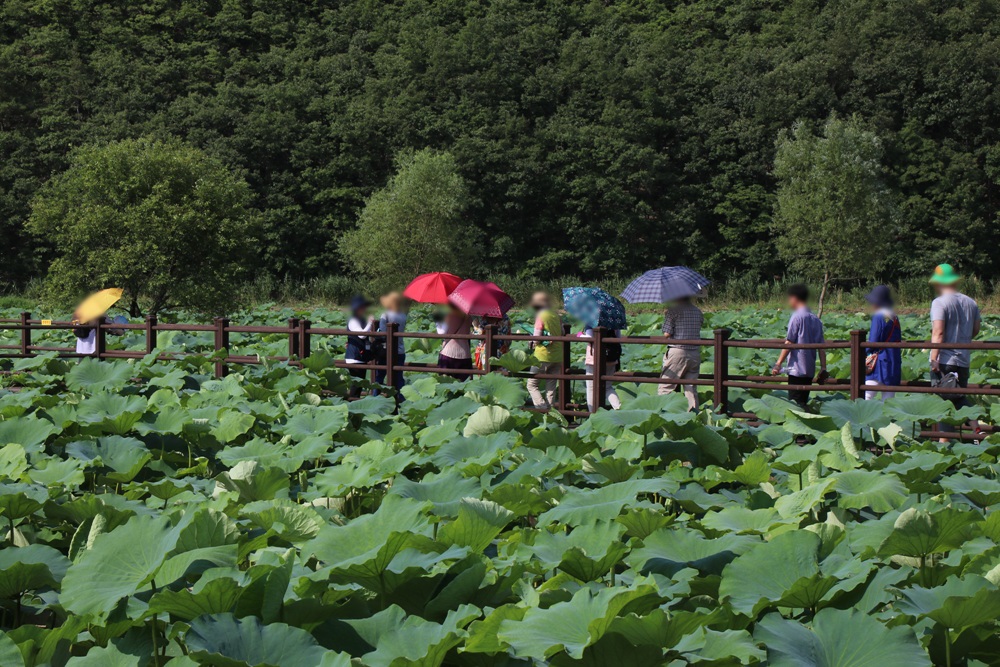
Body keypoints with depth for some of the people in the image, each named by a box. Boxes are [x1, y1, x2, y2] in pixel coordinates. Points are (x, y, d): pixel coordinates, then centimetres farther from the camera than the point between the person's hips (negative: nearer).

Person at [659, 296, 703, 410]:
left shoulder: (673, 311, -9)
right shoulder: (698, 311, 8)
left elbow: (667, 334, -12)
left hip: (677, 352, -5)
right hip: (695, 353, 5)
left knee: (665, 387, 1)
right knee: (691, 388, 8)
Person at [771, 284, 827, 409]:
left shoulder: (796, 317, -9)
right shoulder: (816, 320, 11)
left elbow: (789, 343, -13)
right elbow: (821, 347, 10)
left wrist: (778, 364, -11)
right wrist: (823, 368, 13)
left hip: (797, 368, -7)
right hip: (810, 369, 7)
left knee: (796, 403, -6)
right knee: (803, 401, 14)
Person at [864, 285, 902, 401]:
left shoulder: (878, 317, -10)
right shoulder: (895, 318, 12)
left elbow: (873, 342, -13)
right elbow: (898, 340, 15)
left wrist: (863, 353, 2)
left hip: (879, 362, -8)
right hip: (894, 363, 8)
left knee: (868, 396, -9)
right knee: (889, 399, 7)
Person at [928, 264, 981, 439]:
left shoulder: (940, 302, -11)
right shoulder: (971, 303, 9)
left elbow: (938, 333, -19)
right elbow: (976, 330, 17)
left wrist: (934, 358, -19)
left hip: (944, 361, -6)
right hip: (964, 360, 6)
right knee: (960, 398, 20)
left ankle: (944, 439, -2)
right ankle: (976, 427, 6)